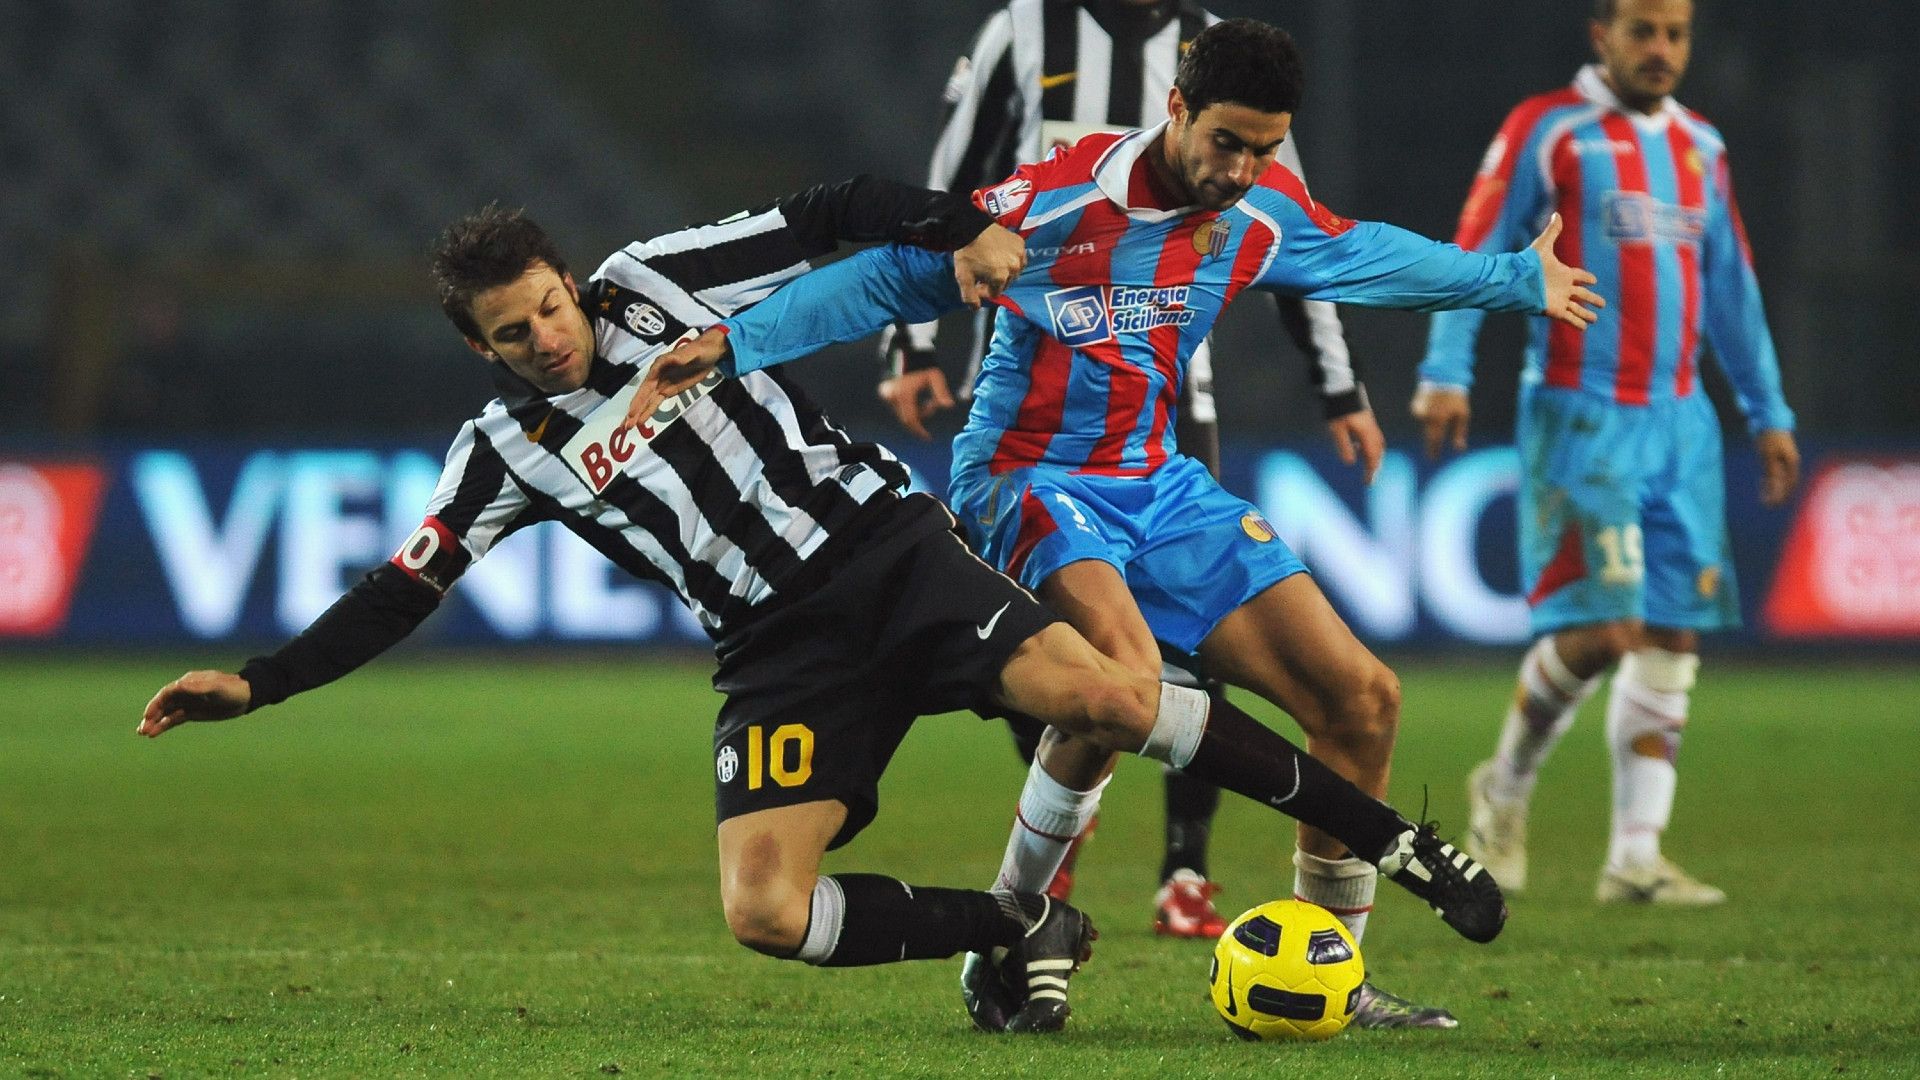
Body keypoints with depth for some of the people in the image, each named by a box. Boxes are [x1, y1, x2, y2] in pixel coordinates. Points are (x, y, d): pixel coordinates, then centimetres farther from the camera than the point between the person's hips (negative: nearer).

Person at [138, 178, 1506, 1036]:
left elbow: (834, 214, 3)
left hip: (885, 547, -2)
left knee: (1097, 690, -24)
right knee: (764, 910, -20)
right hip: (780, 649, 2)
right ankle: (1023, 930, -1)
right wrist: (255, 684, 2)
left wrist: (962, 230, -13)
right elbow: (401, 595, 10)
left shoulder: (654, 285, 1)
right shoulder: (505, 456, 5)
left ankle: (1399, 842, -15)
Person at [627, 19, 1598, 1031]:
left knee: (1361, 698, -2)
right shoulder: (1058, 198, -19)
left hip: (1158, 483, 7)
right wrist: (734, 340, -19)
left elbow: (1364, 255, 22)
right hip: (1030, 479, -7)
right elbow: (897, 274, -12)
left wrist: (1515, 280, 32)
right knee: (1126, 674, -36)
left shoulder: (1263, 210, 0)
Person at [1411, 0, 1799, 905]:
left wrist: (1768, 413, 22)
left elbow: (1730, 286, 23)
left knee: (1672, 640, 0)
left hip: (1680, 420, 6)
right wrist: (1446, 373, -15)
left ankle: (1635, 856, 5)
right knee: (1601, 629, -14)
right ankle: (1506, 788, 11)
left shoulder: (1699, 147, 15)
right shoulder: (1547, 132, -2)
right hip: (1581, 420, -6)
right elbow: (1473, 255, -4)